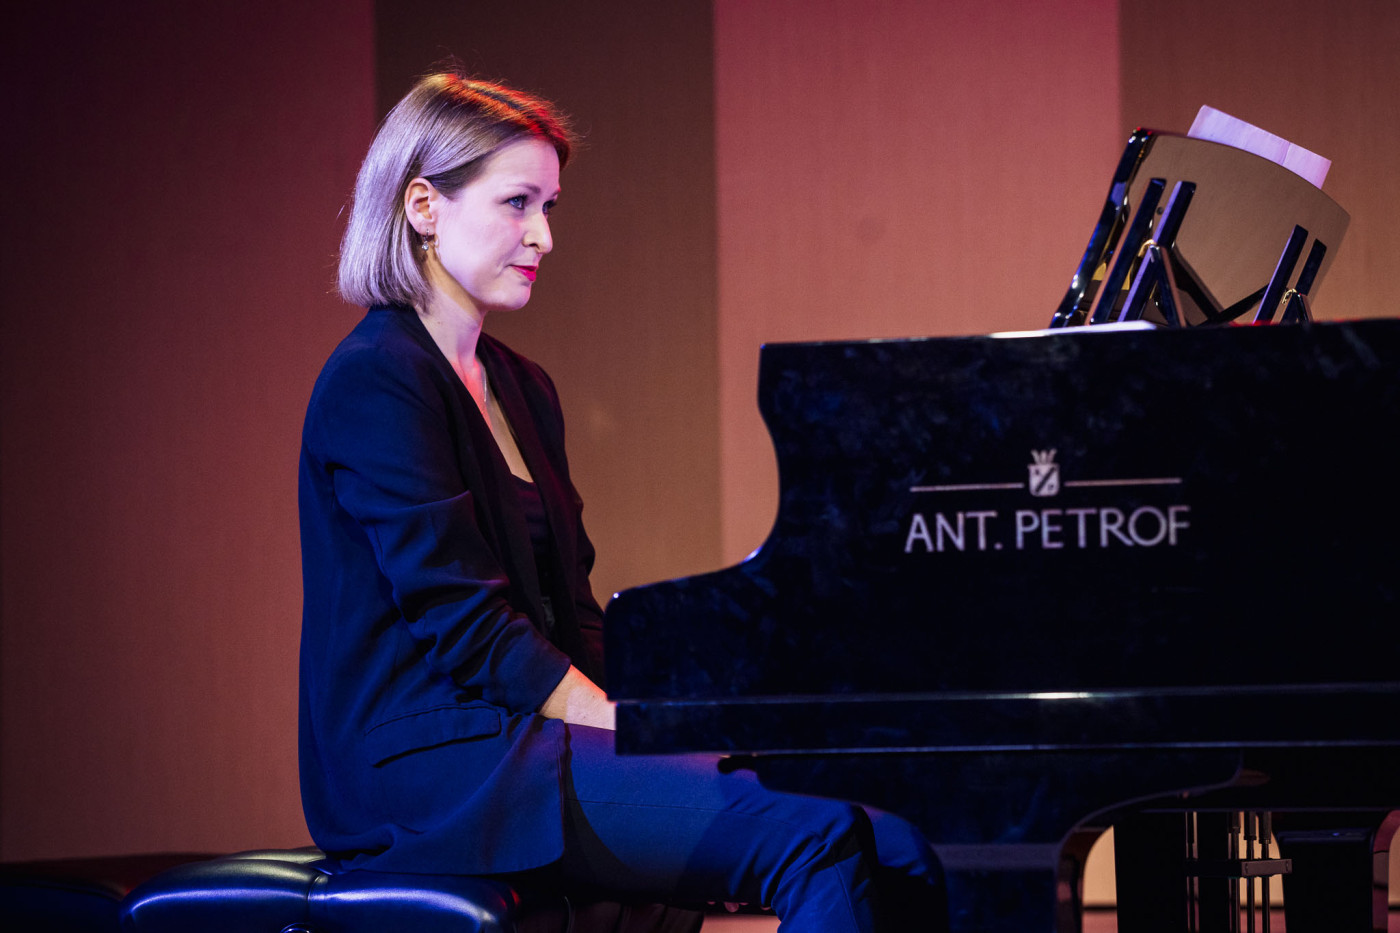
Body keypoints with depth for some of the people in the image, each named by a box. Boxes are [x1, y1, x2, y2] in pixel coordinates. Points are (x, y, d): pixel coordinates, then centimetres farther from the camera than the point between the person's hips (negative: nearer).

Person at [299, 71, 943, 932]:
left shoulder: (522, 391, 20)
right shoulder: (375, 386, -9)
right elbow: (466, 624, -16)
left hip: (510, 735, 9)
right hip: (429, 767, -9)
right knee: (813, 831, -26)